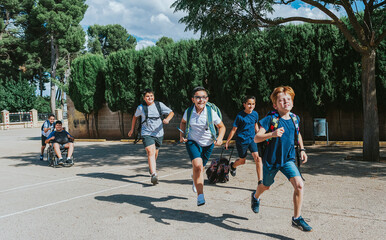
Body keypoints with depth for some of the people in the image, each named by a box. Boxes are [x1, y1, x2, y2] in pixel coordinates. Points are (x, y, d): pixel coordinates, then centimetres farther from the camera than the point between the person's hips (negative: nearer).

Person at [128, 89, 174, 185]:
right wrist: (132, 129, 22)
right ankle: (153, 174, -30)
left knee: (155, 153, 18)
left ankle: (152, 167, 47)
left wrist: (167, 119, -18)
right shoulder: (141, 107, -1)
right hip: (146, 133, -2)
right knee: (150, 152, -21)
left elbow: (171, 112, 3)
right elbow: (135, 117, 17)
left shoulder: (159, 105, 0)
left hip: (158, 133, 3)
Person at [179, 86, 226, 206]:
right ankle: (200, 195, -17)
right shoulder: (188, 111, -11)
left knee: (200, 168, 17)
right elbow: (183, 122, 12)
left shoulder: (211, 113, -16)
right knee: (197, 166, -25)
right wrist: (182, 135, -1)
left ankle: (196, 179, 55)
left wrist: (220, 138, -19)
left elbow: (222, 127, -2)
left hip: (208, 144, 1)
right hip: (192, 142, -1)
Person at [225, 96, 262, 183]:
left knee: (258, 158, -13)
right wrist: (227, 141, -4)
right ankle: (233, 166, 47)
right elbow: (234, 129, -7)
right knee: (242, 161, 11)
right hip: (241, 140, -3)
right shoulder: (240, 116, -14)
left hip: (252, 139, 4)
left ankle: (260, 181, -6)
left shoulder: (255, 114, 0)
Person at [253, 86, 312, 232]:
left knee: (299, 185, -15)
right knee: (266, 186, 19)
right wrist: (272, 134, -39)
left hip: (288, 160, 3)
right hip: (271, 160, -3)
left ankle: (297, 219, 1)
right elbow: (256, 138, -23)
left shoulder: (295, 118, -1)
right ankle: (255, 197, 56)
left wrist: (302, 150, 12)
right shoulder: (271, 119, -18)